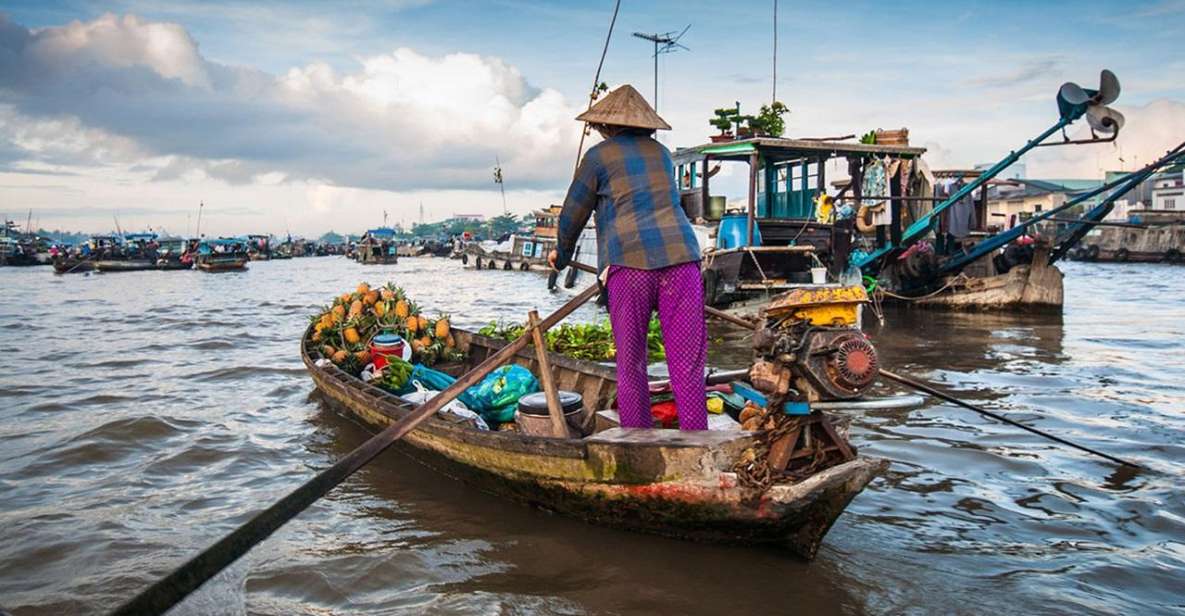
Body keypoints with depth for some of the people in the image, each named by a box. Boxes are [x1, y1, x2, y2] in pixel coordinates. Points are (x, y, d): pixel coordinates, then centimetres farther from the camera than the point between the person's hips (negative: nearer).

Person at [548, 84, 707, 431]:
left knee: (630, 363, 6)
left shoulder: (599, 156, 9)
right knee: (687, 363, 2)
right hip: (681, 256, 3)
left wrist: (562, 254, 34)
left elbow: (574, 214, 14)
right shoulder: (661, 153, 22)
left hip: (630, 262, -3)